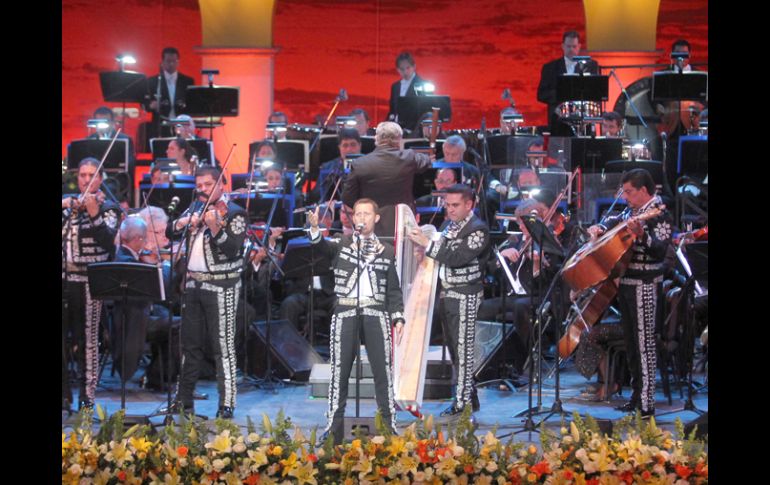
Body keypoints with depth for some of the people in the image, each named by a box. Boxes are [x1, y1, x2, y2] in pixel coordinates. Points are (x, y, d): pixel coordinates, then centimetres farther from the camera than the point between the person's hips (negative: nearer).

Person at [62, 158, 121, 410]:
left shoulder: (108, 208, 3)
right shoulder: (68, 203, 16)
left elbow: (107, 239, -13)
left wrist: (93, 213, -27)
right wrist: (64, 207, -8)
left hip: (87, 282, -4)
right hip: (64, 278, 4)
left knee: (87, 339, -2)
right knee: (61, 337, 1)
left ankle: (87, 396, 4)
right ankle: (64, 394, 9)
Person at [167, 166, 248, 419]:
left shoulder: (234, 214, -6)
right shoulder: (195, 208, 14)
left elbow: (233, 249, -17)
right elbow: (171, 231, 11)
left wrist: (214, 227, -31)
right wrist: (184, 222, -9)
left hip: (221, 287, -6)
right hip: (193, 283, 6)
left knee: (223, 346, -6)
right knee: (190, 344, 12)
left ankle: (227, 405, -4)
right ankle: (184, 399, 21)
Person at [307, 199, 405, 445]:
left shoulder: (387, 251, 13)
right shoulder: (342, 244, 9)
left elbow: (394, 289, 13)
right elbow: (325, 247, -13)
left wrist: (398, 317, 3)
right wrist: (315, 229, -32)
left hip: (376, 314, 1)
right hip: (345, 313, -1)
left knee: (382, 370, -2)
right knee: (339, 370, 1)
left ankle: (389, 426, 3)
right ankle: (334, 428, 6)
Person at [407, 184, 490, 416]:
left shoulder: (478, 230, -12)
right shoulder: (448, 224, 13)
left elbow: (457, 257, -23)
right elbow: (440, 255, 22)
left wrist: (427, 243, -22)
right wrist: (423, 249, 3)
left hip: (465, 296, -8)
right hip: (446, 293, 8)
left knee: (462, 349, -6)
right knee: (453, 348, 11)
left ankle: (463, 402, -2)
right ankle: (470, 398, 19)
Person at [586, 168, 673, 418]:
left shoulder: (658, 214, -12)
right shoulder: (631, 211, 13)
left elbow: (660, 248, -23)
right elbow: (614, 221, 33)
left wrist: (641, 234, -38)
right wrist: (600, 228, 15)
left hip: (645, 285, -9)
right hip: (625, 283, 9)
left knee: (644, 343, -9)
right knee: (631, 343, 14)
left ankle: (647, 404, -8)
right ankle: (637, 395, 23)